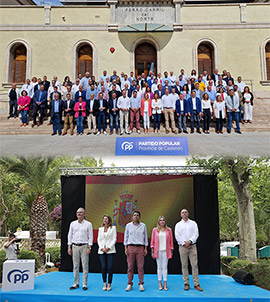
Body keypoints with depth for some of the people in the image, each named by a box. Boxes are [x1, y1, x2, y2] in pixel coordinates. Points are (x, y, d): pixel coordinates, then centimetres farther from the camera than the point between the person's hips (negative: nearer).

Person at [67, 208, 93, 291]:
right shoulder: (73, 224, 9)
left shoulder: (88, 224, 1)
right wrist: (69, 247, 4)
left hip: (84, 246, -2)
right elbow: (70, 235, 11)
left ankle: (84, 284, 5)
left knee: (85, 266, -2)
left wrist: (89, 247, -8)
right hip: (75, 246, 3)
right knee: (75, 265, 5)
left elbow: (90, 236, 0)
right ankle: (76, 283, 14)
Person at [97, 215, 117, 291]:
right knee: (103, 267, 0)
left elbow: (114, 239, -1)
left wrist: (109, 248, -10)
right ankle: (105, 284, 11)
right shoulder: (100, 229, 13)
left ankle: (109, 284, 4)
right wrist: (102, 248, -5)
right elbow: (99, 239, 10)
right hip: (102, 251, 2)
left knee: (110, 267, -5)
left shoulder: (113, 228, 4)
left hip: (110, 250, -2)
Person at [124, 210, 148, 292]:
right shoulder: (128, 225, 6)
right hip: (131, 247, 0)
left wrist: (145, 248, 5)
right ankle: (129, 284, 8)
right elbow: (126, 237, 9)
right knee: (130, 266, 0)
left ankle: (141, 284, 8)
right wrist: (125, 248, 1)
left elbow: (145, 237, 10)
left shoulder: (143, 226, 6)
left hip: (140, 248, 0)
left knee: (140, 266, 0)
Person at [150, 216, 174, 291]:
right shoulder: (155, 230, 4)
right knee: (159, 267, 5)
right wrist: (152, 251, 0)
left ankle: (165, 284, 7)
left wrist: (171, 250, 4)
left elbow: (171, 241, 7)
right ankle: (160, 283, 12)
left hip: (166, 251, 0)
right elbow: (152, 241, 5)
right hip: (158, 251, 0)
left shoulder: (169, 230, 5)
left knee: (165, 267, 1)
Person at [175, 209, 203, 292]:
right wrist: (184, 243, -10)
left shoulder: (193, 223, 12)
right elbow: (177, 236, 1)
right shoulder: (178, 225, 10)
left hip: (192, 246, 0)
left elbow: (196, 234, 2)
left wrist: (190, 241, -12)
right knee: (184, 265, 1)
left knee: (194, 265, -4)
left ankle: (196, 284, -1)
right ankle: (186, 283, 8)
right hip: (182, 247, 0)